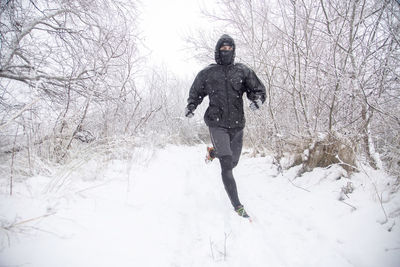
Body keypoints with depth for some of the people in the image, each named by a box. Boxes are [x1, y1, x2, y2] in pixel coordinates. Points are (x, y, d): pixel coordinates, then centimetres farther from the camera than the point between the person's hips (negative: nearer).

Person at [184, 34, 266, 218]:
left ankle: (213, 152, 51)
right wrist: (191, 106, -3)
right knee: (226, 164, -14)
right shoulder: (207, 73, 5)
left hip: (237, 125, 3)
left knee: (233, 161, 18)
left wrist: (257, 99, -16)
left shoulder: (243, 71, 5)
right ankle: (237, 206, -5)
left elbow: (258, 89, 6)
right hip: (217, 125, -3)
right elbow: (195, 93, 16)